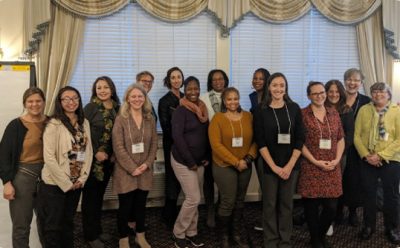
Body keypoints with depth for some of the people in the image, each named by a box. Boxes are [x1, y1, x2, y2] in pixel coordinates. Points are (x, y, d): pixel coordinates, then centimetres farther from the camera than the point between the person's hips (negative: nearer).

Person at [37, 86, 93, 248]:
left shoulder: (84, 123, 5)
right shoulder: (54, 124, -13)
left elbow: (88, 151, 5)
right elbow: (49, 157, -18)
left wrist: (82, 178, -3)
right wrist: (65, 183, -14)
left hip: (76, 183, 5)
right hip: (54, 184, -5)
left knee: (68, 223, 19)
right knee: (53, 226, 6)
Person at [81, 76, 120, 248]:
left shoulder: (117, 108, 6)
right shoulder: (90, 107, -9)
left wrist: (108, 153, 1)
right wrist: (96, 152, -15)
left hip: (108, 159, 5)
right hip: (92, 159, -5)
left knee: (100, 195, 17)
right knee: (90, 196, 4)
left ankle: (97, 229, 31)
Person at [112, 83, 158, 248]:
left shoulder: (150, 119, 6)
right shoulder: (121, 119, -8)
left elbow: (154, 143, 6)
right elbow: (118, 147, -13)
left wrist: (147, 164, -8)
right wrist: (132, 168, -15)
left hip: (145, 171, 4)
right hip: (125, 171, -4)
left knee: (141, 205, 15)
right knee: (125, 207, 6)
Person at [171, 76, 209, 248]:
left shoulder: (203, 109, 7)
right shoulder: (181, 110, -13)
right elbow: (177, 137, -19)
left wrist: (207, 157, 4)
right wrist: (190, 162, -18)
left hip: (199, 161, 6)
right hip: (183, 161, -6)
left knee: (194, 199, 11)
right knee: (193, 199, -8)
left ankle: (191, 233, 25)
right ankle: (178, 234, 10)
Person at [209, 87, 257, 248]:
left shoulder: (248, 116, 4)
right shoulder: (217, 118, -7)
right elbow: (216, 145, -13)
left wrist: (248, 159, -11)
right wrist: (235, 162, -16)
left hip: (245, 166, 4)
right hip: (224, 166, -3)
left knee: (240, 201, 12)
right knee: (228, 201, -2)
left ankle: (236, 233, 28)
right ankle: (225, 235, 19)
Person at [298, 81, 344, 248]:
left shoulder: (334, 113, 11)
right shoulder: (302, 114, -3)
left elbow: (341, 140, 13)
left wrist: (336, 160, -2)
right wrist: (316, 161, -11)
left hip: (332, 168, 4)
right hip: (310, 168, -3)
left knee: (331, 207, 4)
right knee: (312, 207, 4)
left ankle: (322, 235, 31)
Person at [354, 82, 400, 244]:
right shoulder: (364, 110, 2)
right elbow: (357, 136, 1)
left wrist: (381, 155, -16)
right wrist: (366, 155, -10)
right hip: (368, 161, 2)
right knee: (369, 194, 10)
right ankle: (368, 226, 27)